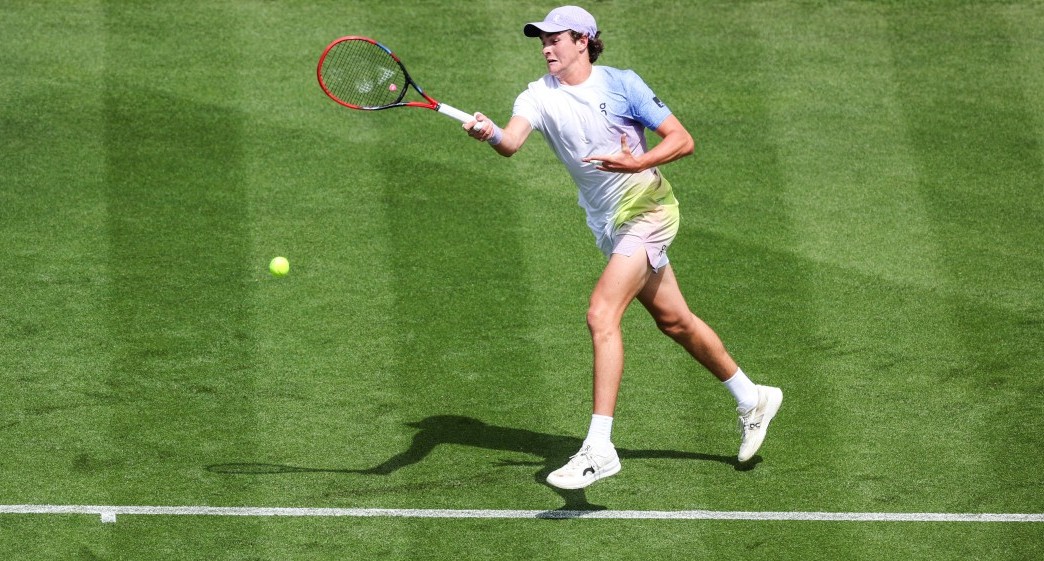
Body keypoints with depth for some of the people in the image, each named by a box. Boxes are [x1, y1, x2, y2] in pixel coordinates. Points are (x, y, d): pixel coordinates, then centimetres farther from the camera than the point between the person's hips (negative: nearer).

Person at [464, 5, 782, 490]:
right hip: (608, 226, 6)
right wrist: (489, 134, -45)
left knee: (601, 314, -21)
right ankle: (752, 400, 38)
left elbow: (682, 140, -10)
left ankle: (599, 448, -25)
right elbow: (511, 143, -22)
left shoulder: (621, 84, -11)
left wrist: (637, 164, -28)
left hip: (647, 210, -6)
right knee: (674, 322, 18)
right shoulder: (539, 95, -2)